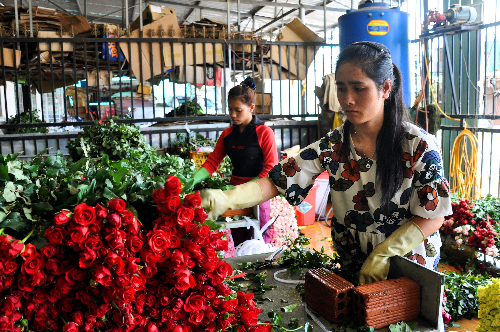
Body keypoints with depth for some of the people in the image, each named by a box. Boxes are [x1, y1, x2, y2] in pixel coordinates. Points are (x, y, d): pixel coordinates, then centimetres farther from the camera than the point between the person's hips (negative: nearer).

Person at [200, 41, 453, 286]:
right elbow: (281, 179, -12)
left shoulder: (418, 146, -14)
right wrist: (225, 199, -27)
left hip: (411, 269, -2)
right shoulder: (332, 145, -7)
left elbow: (434, 215, -10)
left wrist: (384, 254, -20)